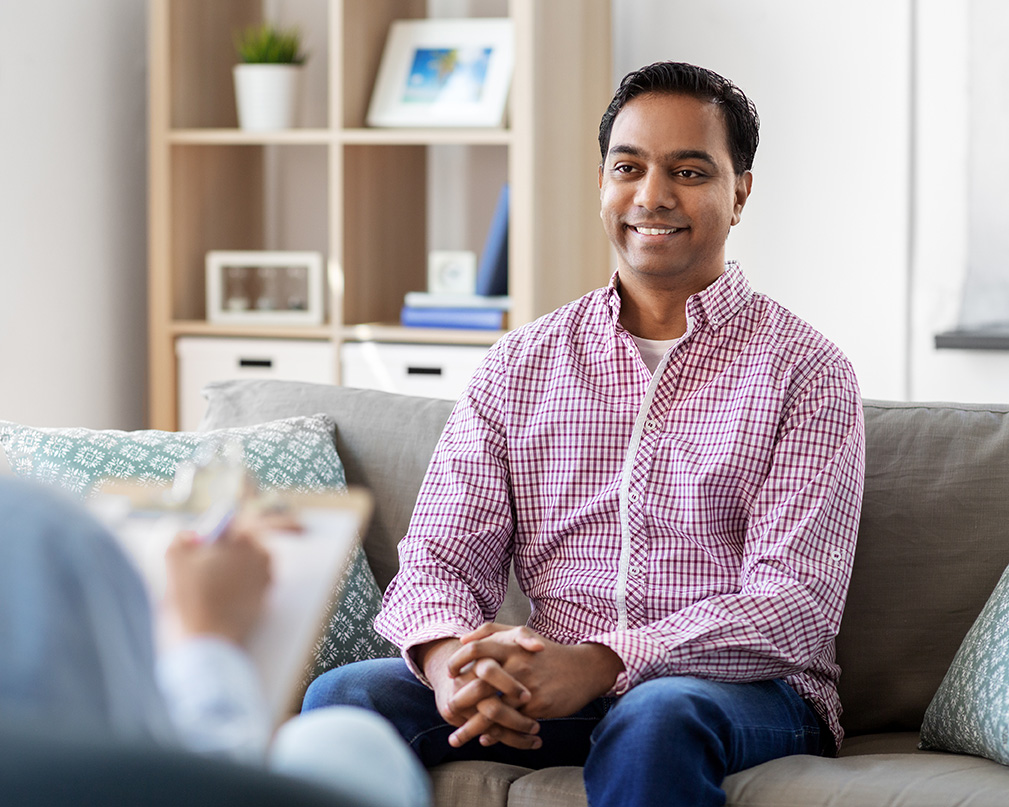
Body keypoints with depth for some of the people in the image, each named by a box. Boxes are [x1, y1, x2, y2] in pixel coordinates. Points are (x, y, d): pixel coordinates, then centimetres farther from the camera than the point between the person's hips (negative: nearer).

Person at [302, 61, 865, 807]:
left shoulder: (803, 369, 1)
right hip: (551, 691, 3)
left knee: (653, 720, -39)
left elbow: (796, 604, -10)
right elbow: (442, 556, 6)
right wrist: (449, 658, -20)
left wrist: (603, 662, -26)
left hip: (744, 690, -3)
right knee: (343, 700, -22)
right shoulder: (521, 365, 14)